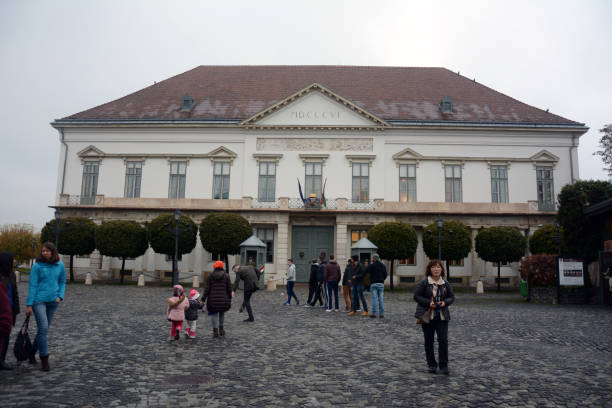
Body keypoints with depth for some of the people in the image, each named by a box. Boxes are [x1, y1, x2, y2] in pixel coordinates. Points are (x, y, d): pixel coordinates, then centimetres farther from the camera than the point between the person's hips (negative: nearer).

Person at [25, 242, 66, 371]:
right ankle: (44, 358, -2)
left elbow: (62, 282, 12)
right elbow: (32, 286, -7)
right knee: (43, 328, -12)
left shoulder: (60, 265, 3)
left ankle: (32, 351, 33)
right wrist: (29, 305, -8)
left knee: (43, 329, 12)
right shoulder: (37, 266, -7)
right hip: (39, 300, -4)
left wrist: (60, 296, -2)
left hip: (52, 302, 4)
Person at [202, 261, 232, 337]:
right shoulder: (226, 276, -1)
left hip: (213, 299, -1)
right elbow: (229, 289, 0)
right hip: (223, 299, 1)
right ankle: (221, 328, 23)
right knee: (222, 313, 22)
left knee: (214, 314, 11)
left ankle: (215, 331, 10)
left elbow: (207, 289, -2)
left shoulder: (210, 276, 0)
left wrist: (203, 299, 3)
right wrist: (229, 299, 10)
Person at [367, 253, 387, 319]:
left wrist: (371, 264, 8)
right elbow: (385, 275, 11)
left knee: (374, 298, -2)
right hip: (381, 284, 4)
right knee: (380, 298, 5)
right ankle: (381, 313, 4)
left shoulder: (372, 265, -7)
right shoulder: (383, 265, 11)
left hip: (374, 284, -4)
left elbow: (366, 271, -3)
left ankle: (374, 313, -2)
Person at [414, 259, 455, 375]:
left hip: (442, 316, 2)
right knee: (429, 341, 7)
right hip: (427, 315, -2)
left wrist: (445, 302, -9)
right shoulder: (423, 282, -6)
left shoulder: (446, 283, 6)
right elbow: (416, 296, -6)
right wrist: (428, 303, -18)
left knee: (443, 340, -5)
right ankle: (432, 365, 20)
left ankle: (443, 365, 6)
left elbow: (452, 297, 12)